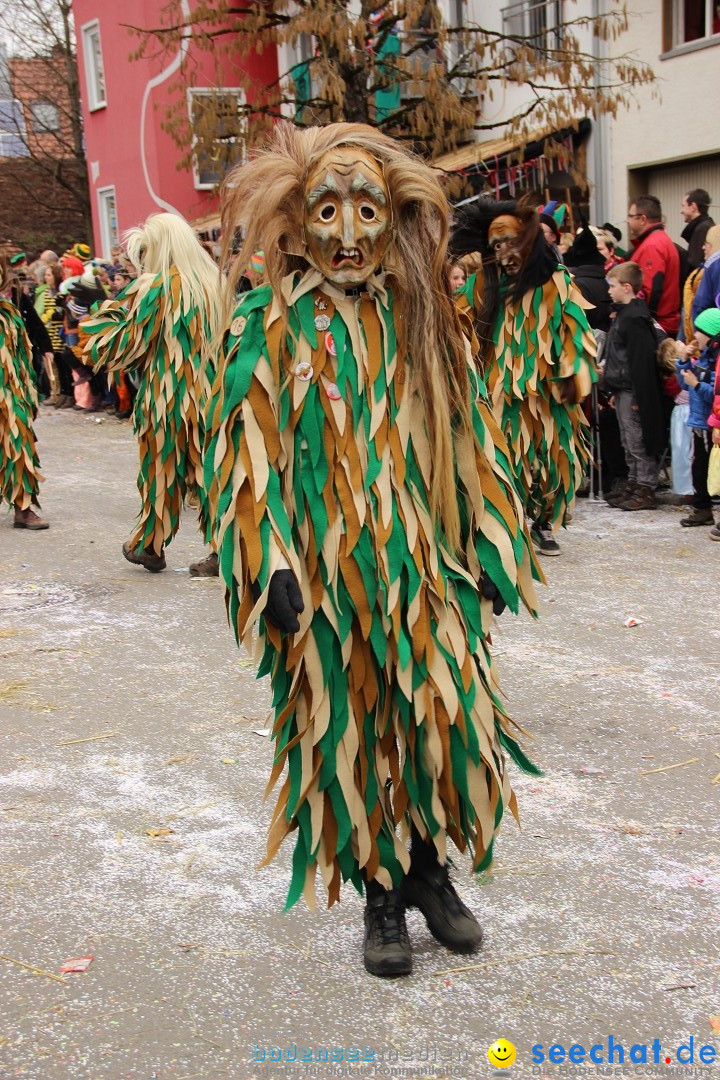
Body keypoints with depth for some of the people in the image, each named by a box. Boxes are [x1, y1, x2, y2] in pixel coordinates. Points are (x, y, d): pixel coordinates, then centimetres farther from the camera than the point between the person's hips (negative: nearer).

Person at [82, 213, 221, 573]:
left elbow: (127, 343, -9)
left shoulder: (156, 287, -12)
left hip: (167, 396, -4)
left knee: (161, 467, 9)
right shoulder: (215, 282, 5)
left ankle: (150, 546, 23)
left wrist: (109, 313, 4)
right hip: (211, 394, 4)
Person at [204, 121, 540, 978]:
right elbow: (250, 451, -7)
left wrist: (490, 548, 6)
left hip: (423, 562, 2)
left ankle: (429, 870, 28)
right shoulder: (274, 327, -3)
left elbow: (469, 438, 8)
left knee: (441, 717, 3)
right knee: (350, 730, 7)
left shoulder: (424, 320, 5)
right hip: (329, 569, -2)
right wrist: (273, 567, -14)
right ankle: (381, 898, 25)